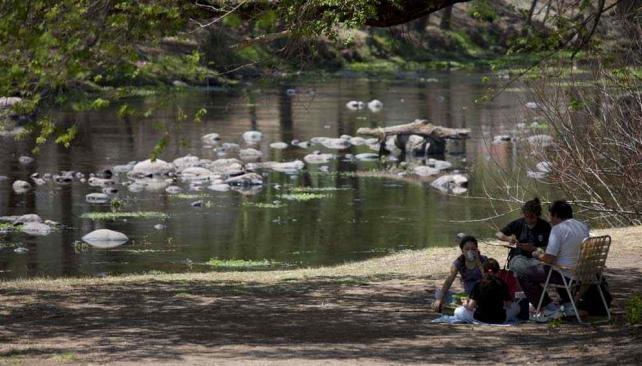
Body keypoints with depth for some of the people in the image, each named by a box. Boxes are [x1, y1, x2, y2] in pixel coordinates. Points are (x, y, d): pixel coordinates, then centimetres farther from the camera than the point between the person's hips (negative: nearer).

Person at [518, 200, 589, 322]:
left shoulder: (558, 229, -18)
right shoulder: (584, 227, 6)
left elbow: (549, 259, -21)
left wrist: (538, 255, 1)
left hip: (566, 275, -8)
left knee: (524, 276, 4)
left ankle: (550, 308, 1)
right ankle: (568, 305, 28)